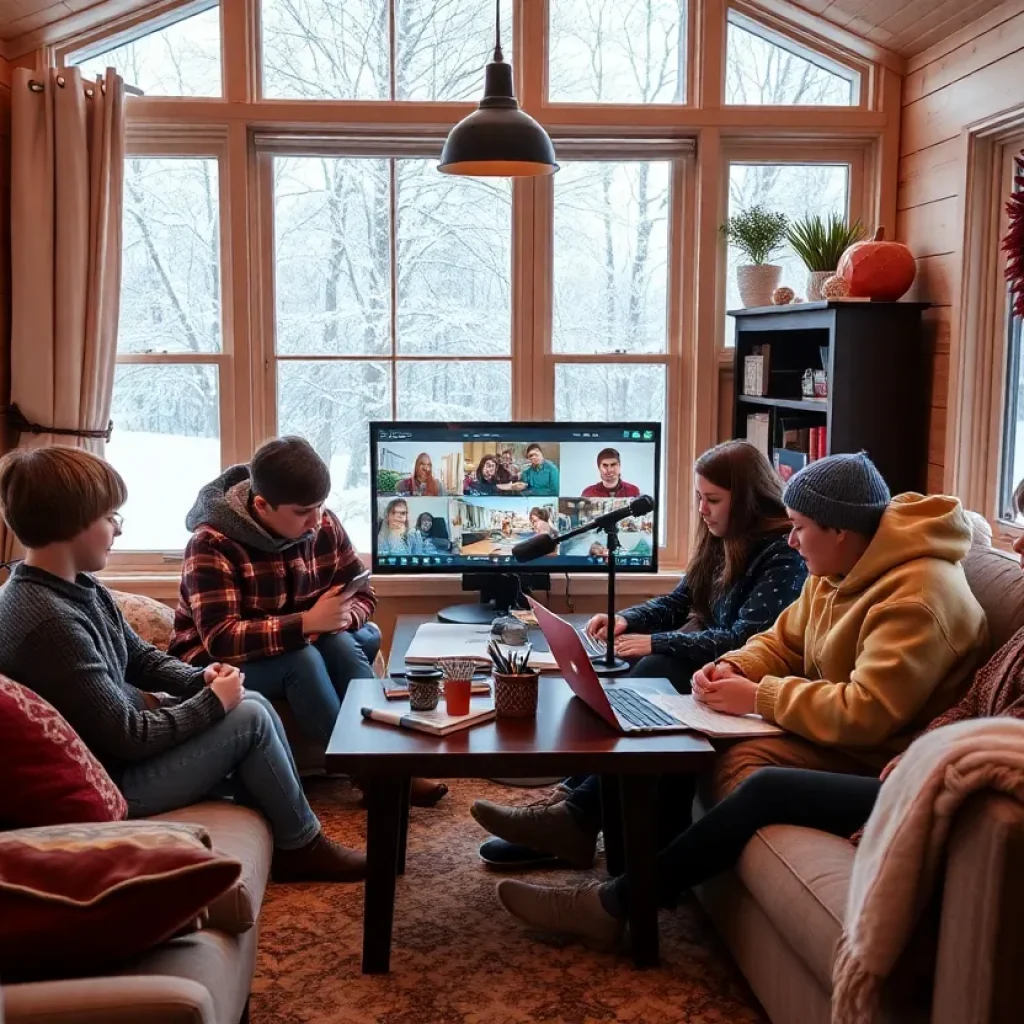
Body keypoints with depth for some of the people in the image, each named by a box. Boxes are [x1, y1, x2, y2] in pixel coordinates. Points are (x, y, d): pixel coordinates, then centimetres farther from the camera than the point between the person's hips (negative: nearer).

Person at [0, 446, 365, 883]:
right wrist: (213, 701, -15)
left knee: (255, 702, 9)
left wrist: (199, 679, -4)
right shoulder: (49, 622, -31)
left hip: (122, 732, 10)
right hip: (110, 780, -10)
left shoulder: (78, 585, 1)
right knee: (249, 718, -9)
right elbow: (128, 740, -27)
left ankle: (289, 830, 20)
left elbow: (140, 657, 14)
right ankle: (302, 847, 11)